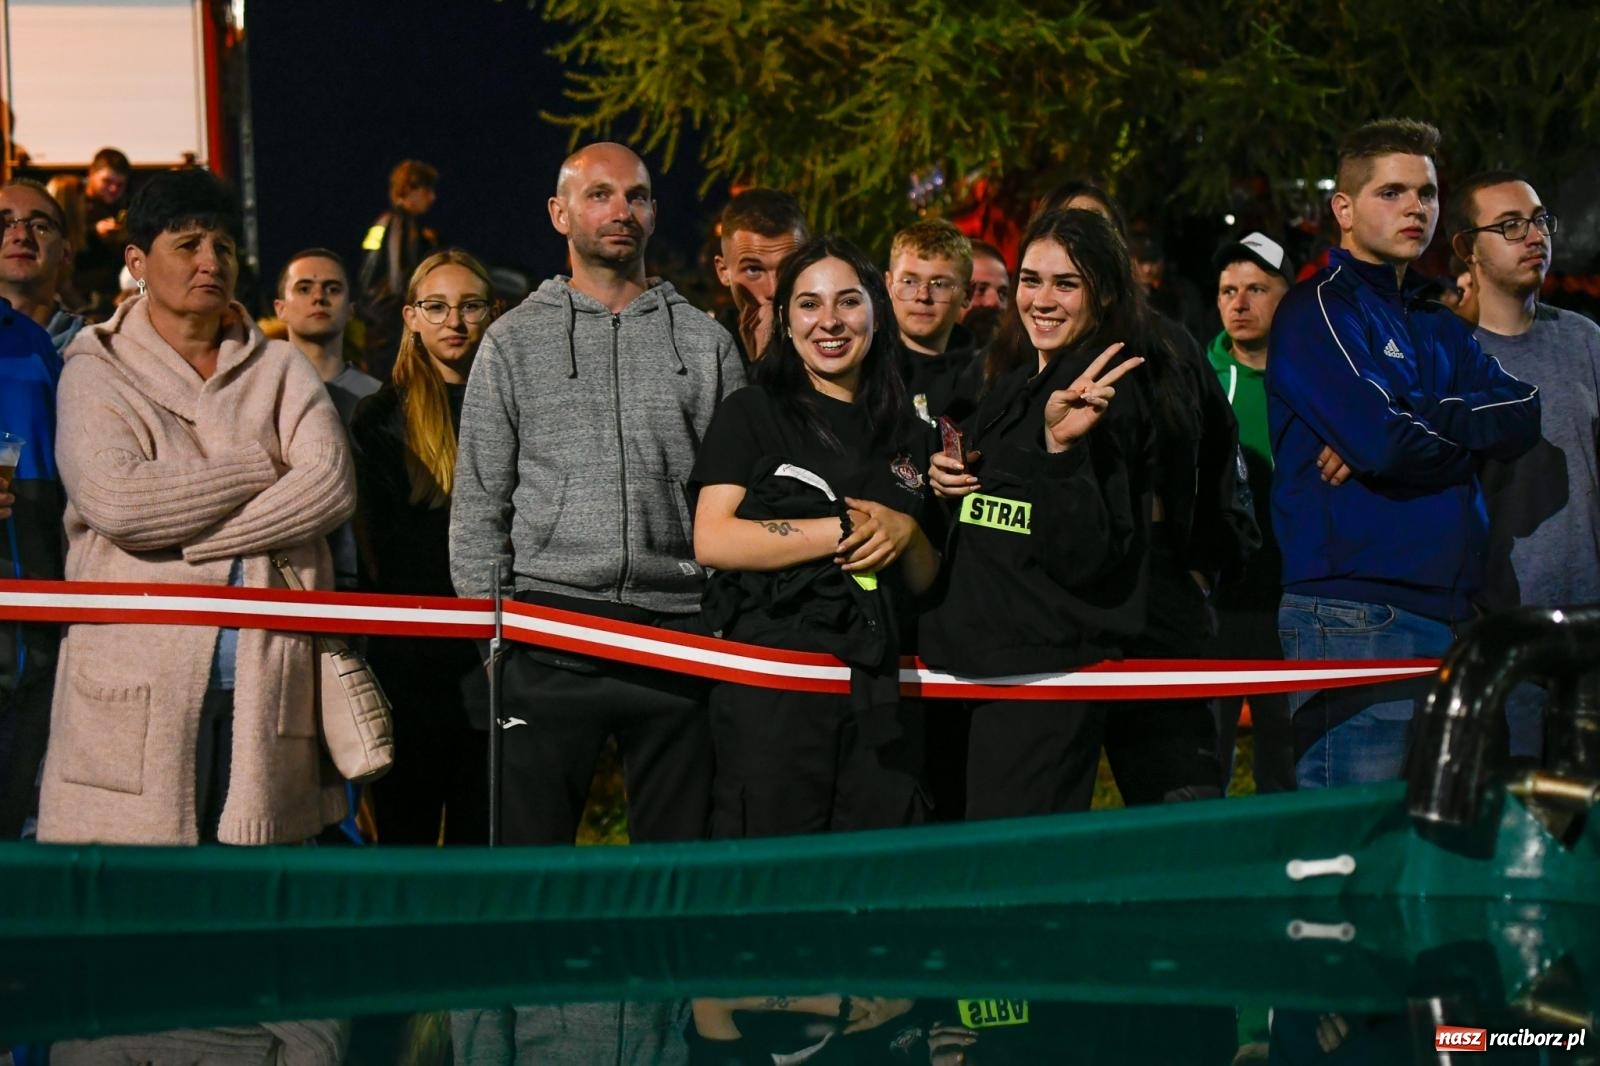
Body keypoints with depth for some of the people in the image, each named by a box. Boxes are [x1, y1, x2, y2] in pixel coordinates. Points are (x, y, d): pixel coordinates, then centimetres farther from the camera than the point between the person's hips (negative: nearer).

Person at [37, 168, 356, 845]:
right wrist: (263, 467, -4)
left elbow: (332, 484, -1)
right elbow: (113, 499, -10)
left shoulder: (280, 369, 16)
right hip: (142, 680, -2)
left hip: (267, 679, 2)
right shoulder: (97, 372, 8)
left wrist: (188, 542, -9)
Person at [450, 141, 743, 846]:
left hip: (678, 629, 1)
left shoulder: (705, 342, 11)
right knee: (527, 844, -1)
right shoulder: (515, 341, 8)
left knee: (678, 851, 5)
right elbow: (478, 503, 7)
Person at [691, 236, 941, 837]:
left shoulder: (907, 434, 17)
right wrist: (848, 531, -9)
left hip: (881, 691, 4)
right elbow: (712, 541, -9)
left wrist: (905, 535, -2)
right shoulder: (752, 414, 4)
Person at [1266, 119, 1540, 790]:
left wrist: (1408, 420, -12)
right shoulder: (1320, 309, -3)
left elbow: (1525, 415, 3)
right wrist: (1468, 429, 1)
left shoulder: (1438, 327, 22)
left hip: (1450, 613, 8)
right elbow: (1384, 440, -19)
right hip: (1356, 614, -8)